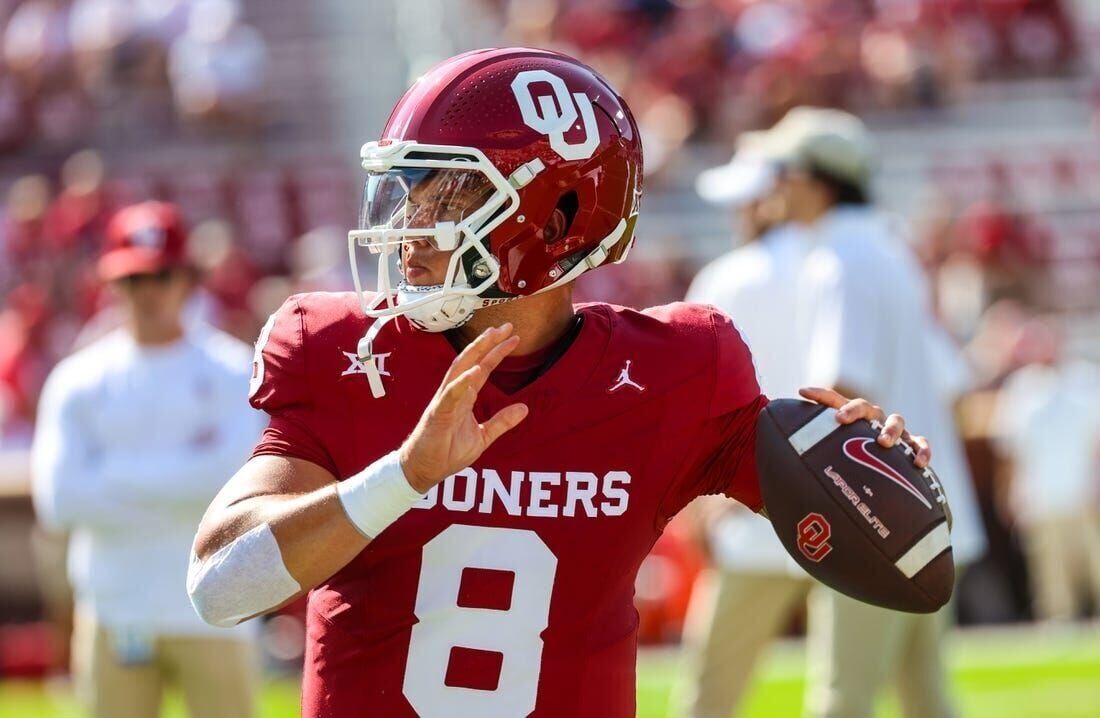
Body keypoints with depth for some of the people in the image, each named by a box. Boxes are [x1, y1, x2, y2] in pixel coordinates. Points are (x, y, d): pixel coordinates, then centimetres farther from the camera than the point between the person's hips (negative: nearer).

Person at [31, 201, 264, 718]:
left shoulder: (232, 371, 2)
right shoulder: (78, 381, 5)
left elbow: (235, 476, -14)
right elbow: (60, 499, -7)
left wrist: (117, 474, -9)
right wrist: (185, 476, -8)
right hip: (115, 613, 1)